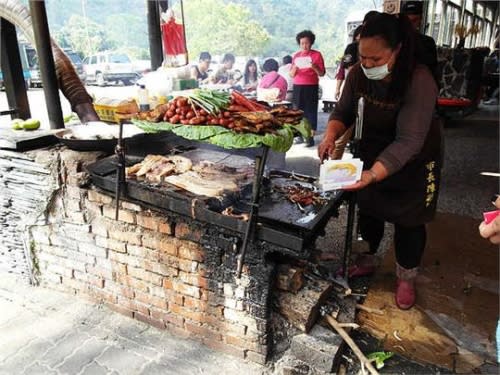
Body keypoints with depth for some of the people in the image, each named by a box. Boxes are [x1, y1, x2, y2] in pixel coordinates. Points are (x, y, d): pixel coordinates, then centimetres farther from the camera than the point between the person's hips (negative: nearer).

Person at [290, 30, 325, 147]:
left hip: (311, 87, -4)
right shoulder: (296, 56, 12)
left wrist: (314, 67, -19)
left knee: (310, 111, -6)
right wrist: (294, 68, -10)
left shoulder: (317, 55, 1)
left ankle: (310, 137, -4)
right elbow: (291, 75, 11)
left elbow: (322, 73, -1)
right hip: (297, 87, 4)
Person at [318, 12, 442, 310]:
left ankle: (406, 278, 30)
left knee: (408, 220, 7)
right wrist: (331, 136, -27)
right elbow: (343, 112, -5)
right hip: (373, 155, 5)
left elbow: (408, 141, -37)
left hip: (413, 162, -4)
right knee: (368, 211, 16)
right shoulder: (358, 74, -16)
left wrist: (372, 175, -49)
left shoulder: (419, 81, -32)